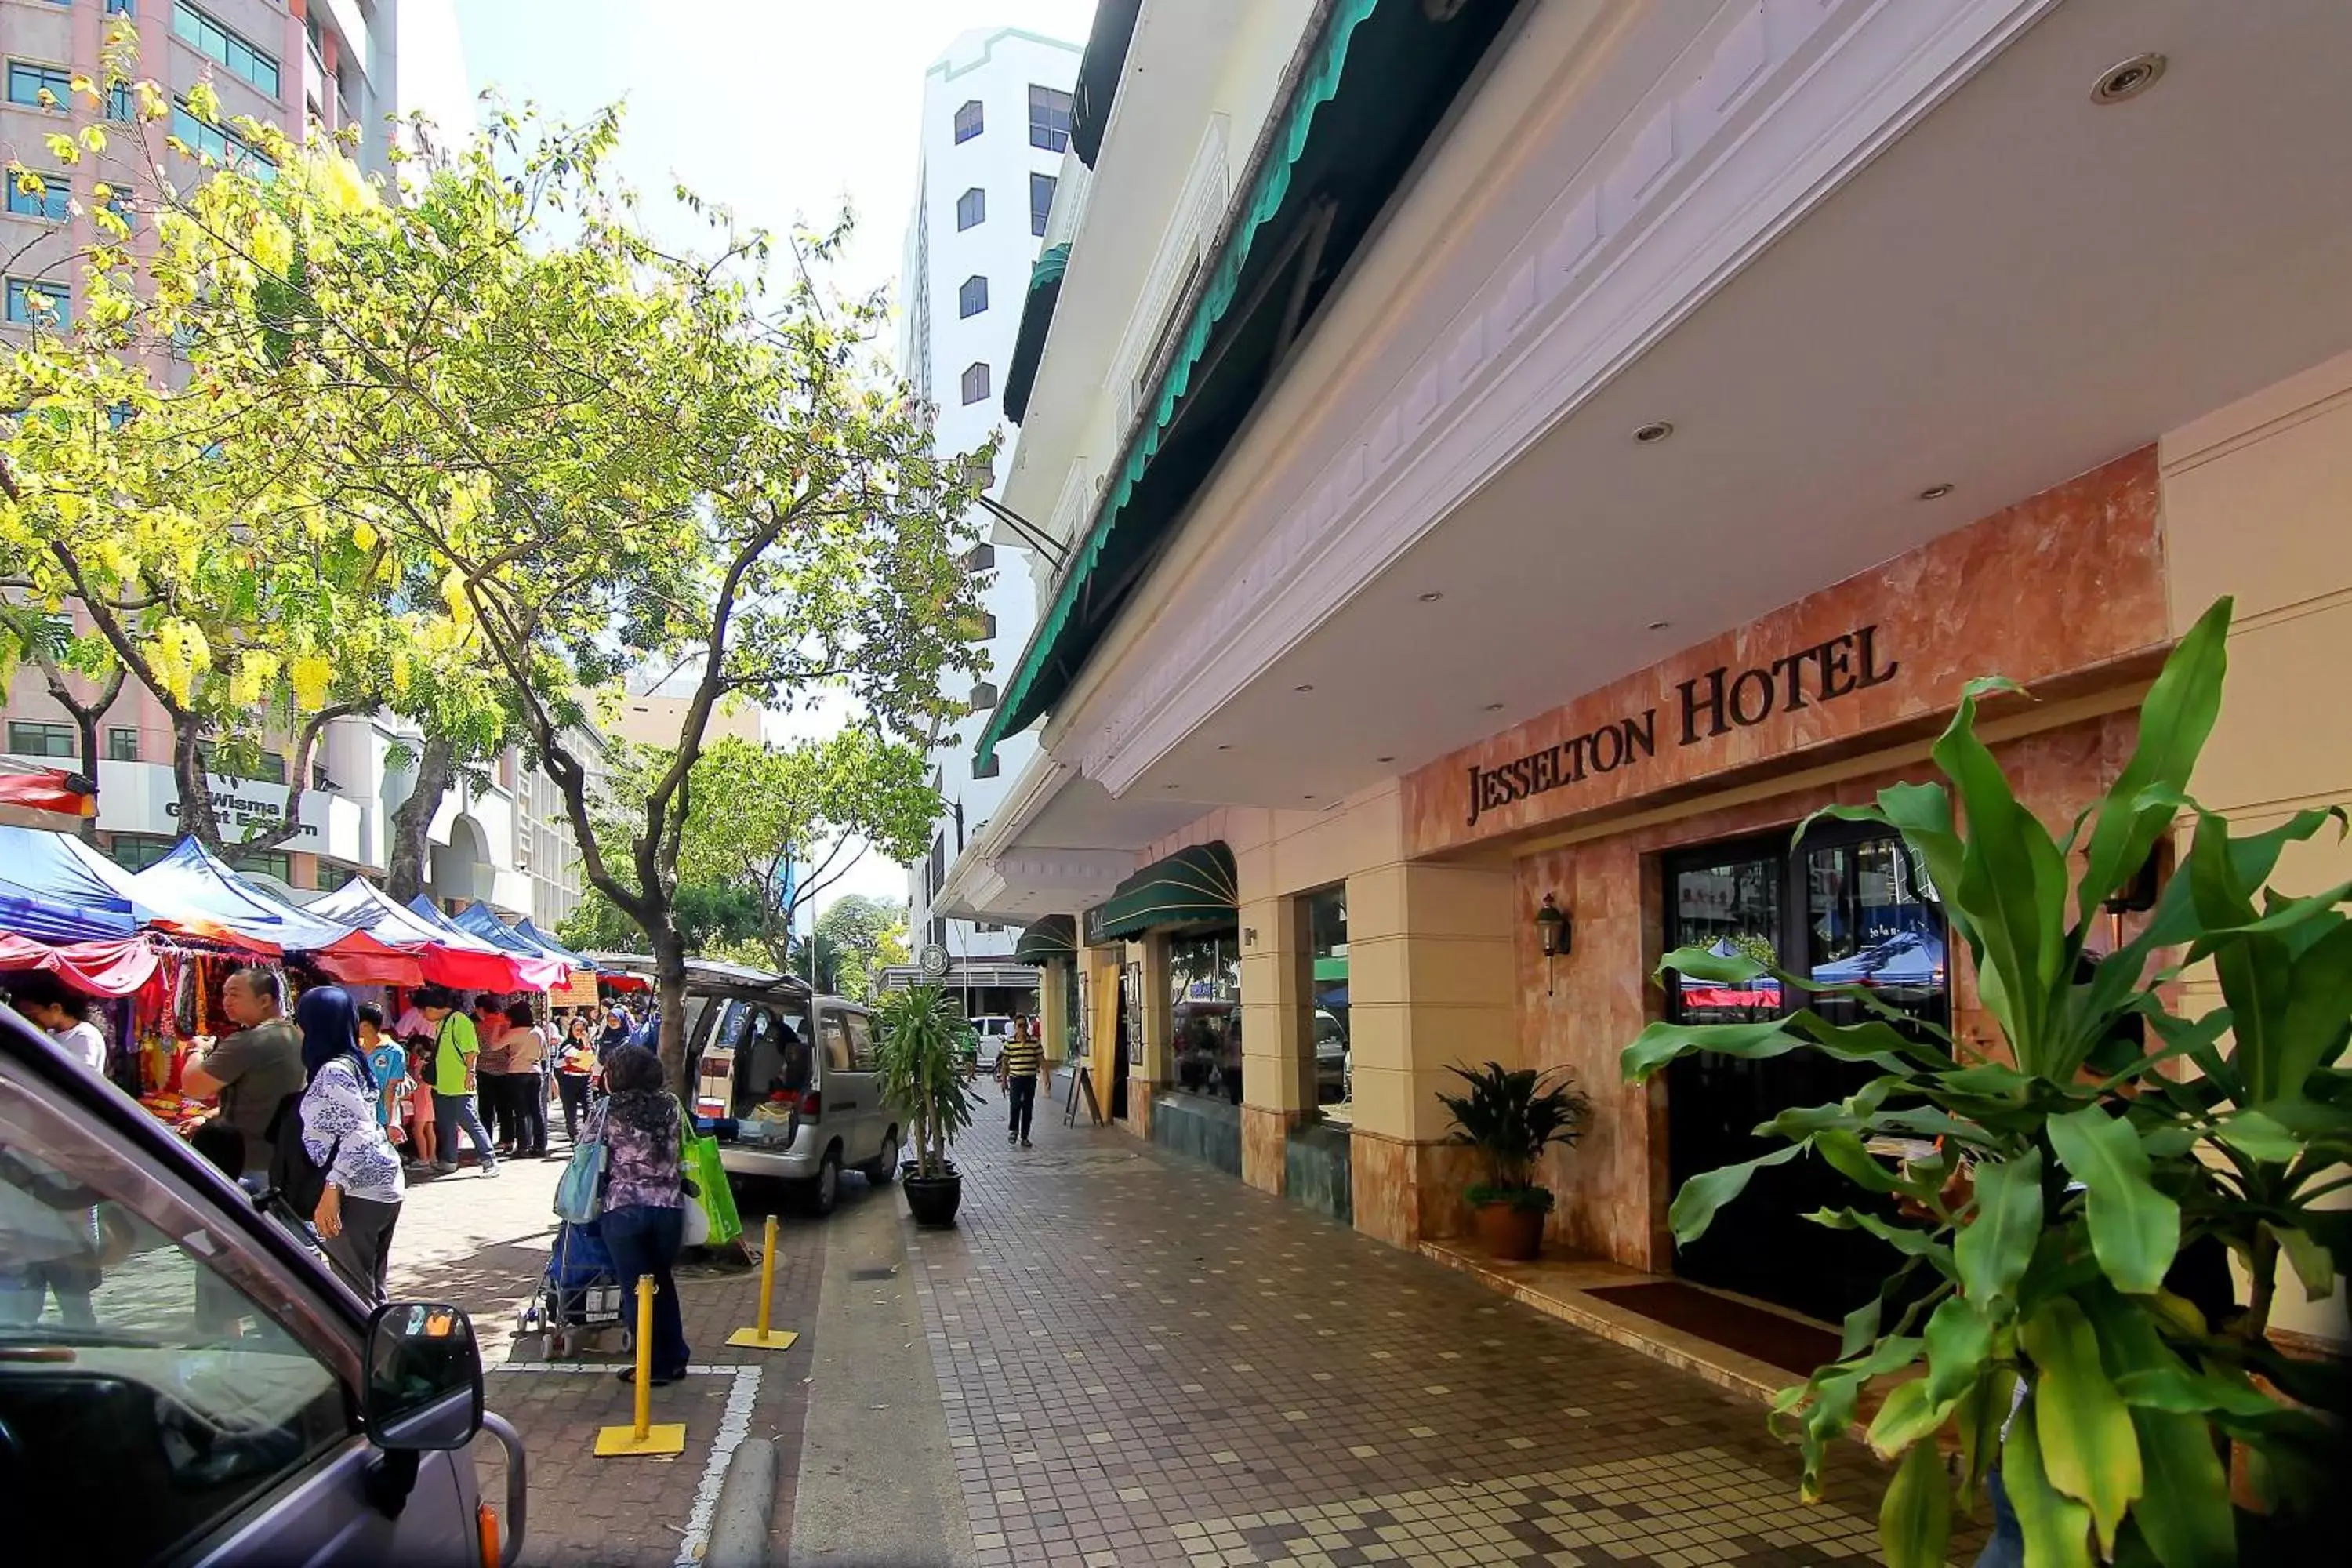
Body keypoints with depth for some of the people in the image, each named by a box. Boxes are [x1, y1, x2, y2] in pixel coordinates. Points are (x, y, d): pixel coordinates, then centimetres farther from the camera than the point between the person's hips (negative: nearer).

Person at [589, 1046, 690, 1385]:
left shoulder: (606, 1110, -2)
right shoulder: (671, 1106, 5)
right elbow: (681, 1152, 7)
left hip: (624, 1208, -3)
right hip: (669, 1205, 3)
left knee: (638, 1289, 9)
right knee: (663, 1283, 21)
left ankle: (656, 1365, 14)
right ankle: (675, 1359, 26)